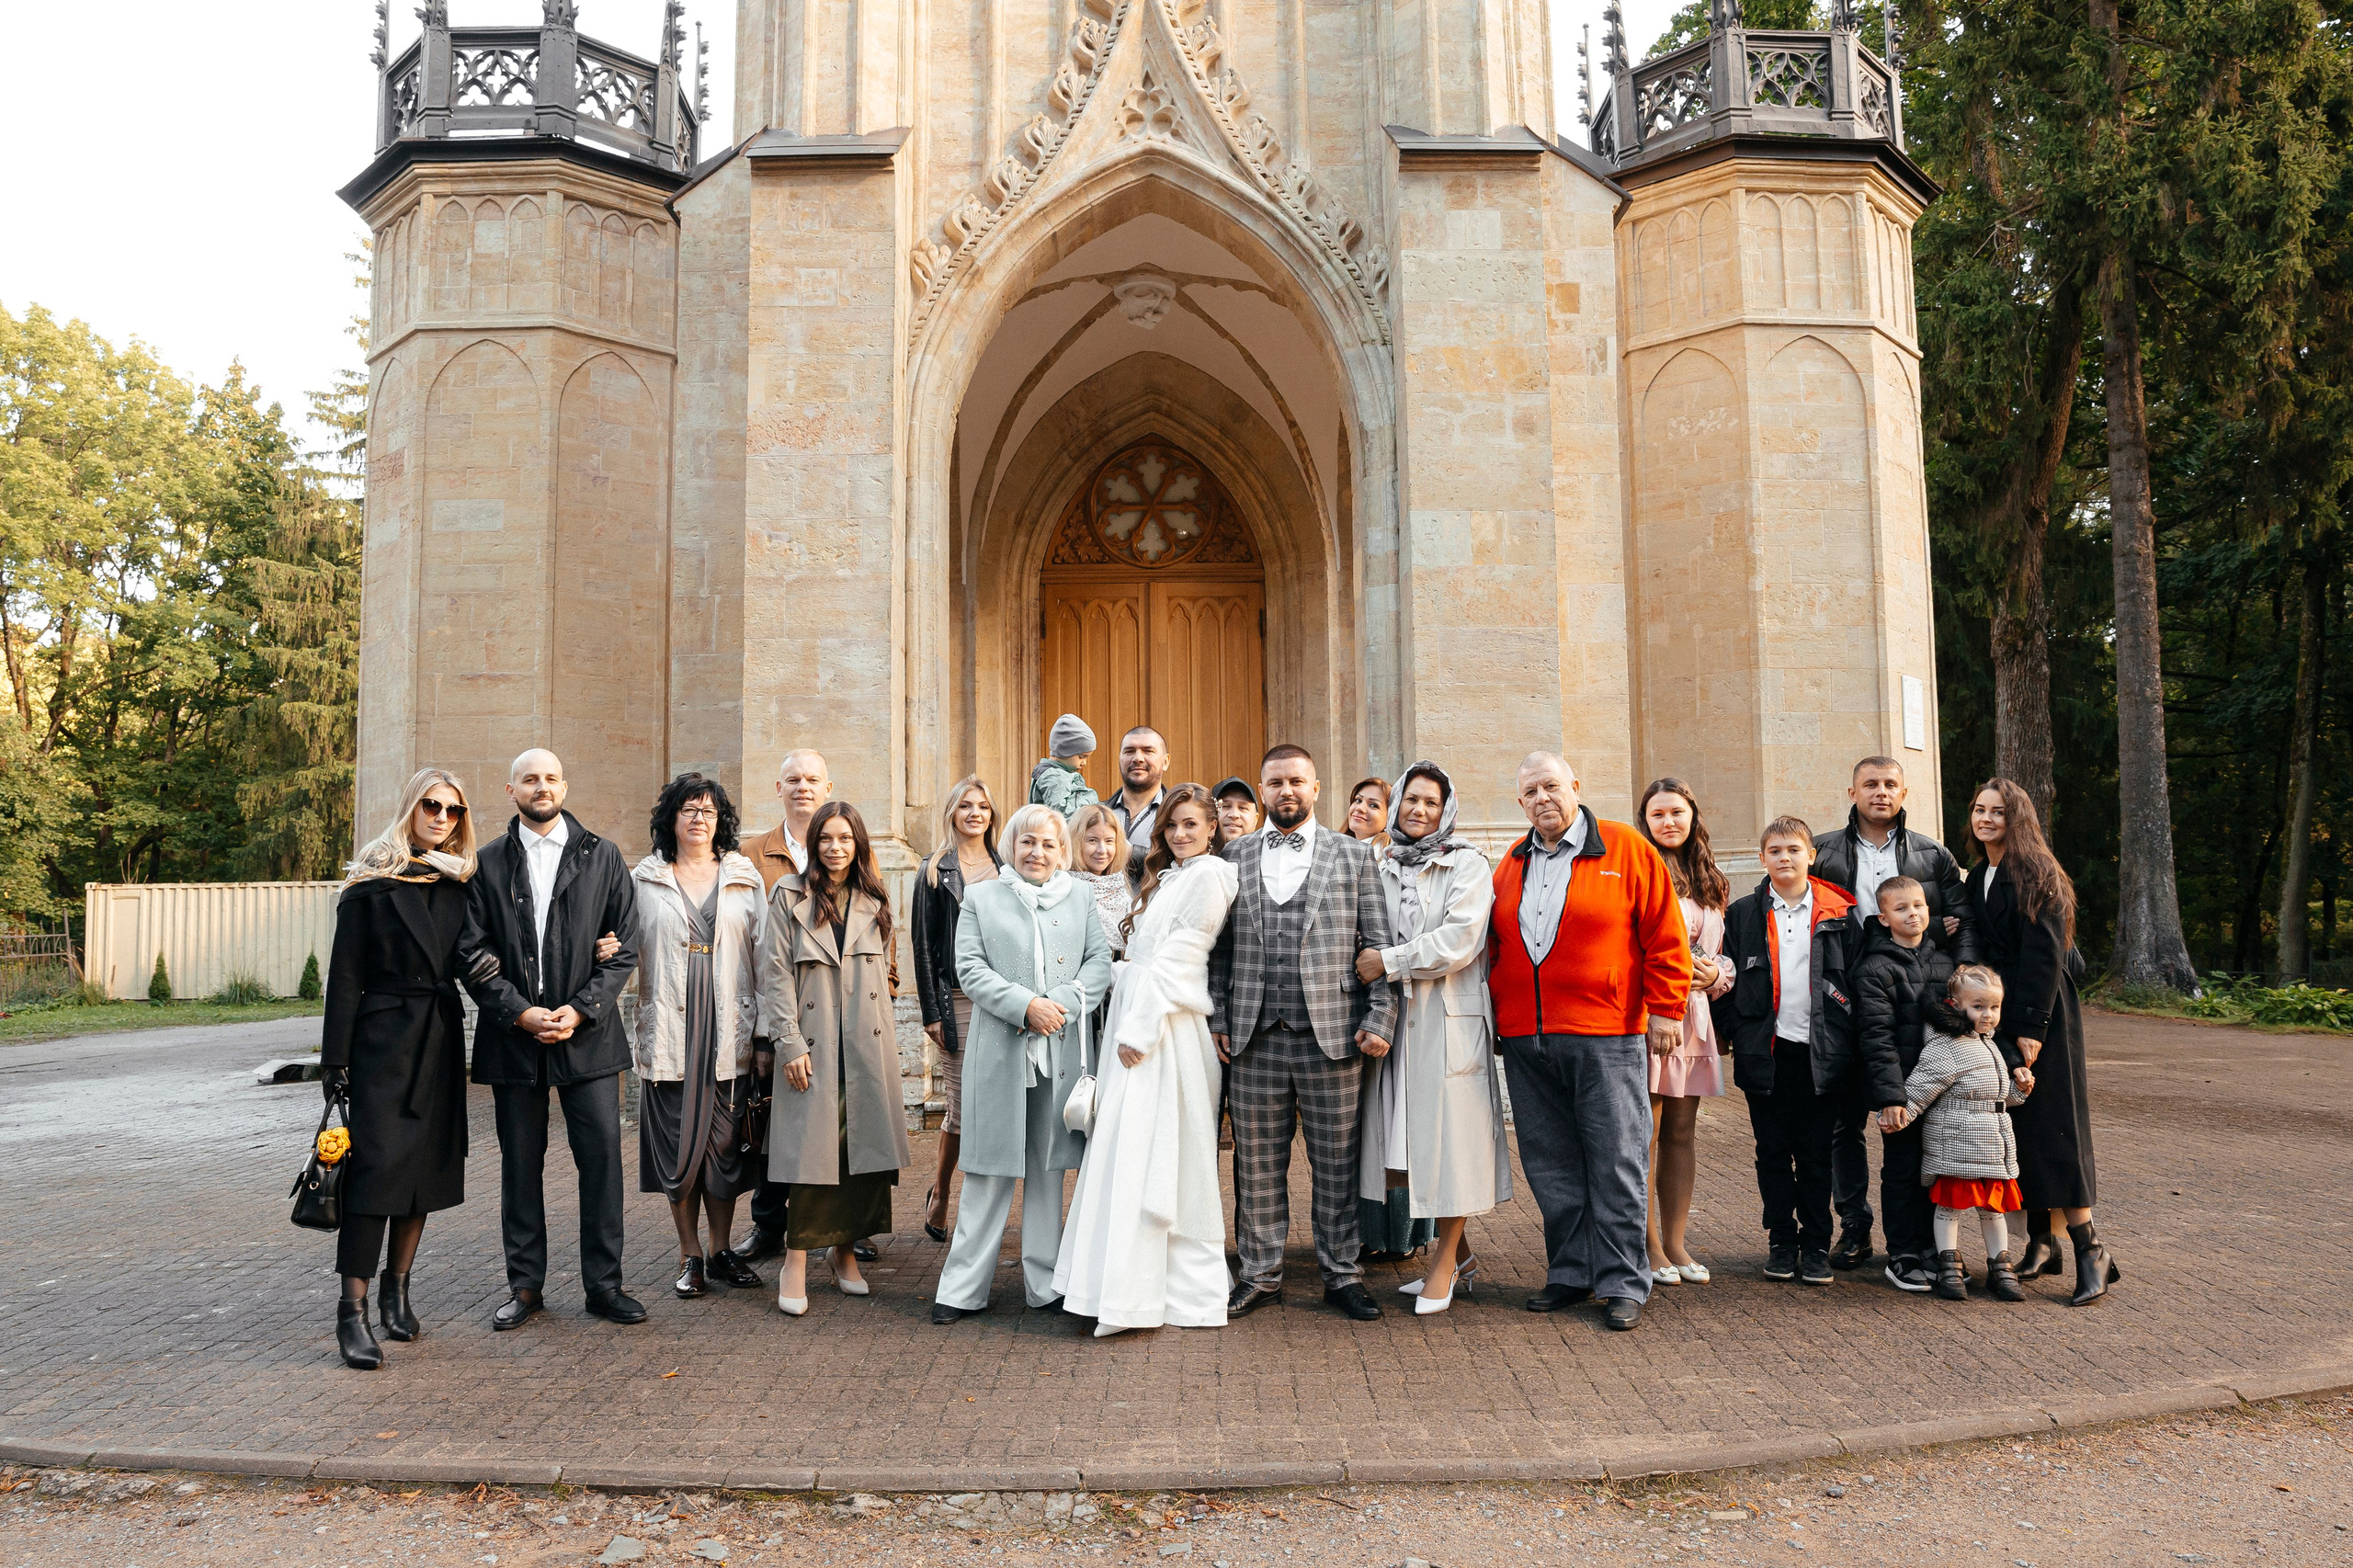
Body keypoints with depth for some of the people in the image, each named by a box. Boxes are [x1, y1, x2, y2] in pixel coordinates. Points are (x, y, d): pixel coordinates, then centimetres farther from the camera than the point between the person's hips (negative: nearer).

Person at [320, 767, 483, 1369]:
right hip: (384, 1041, -5)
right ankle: (352, 1312, -3)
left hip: (442, 1041, 5)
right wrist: (335, 1060, -10)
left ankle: (397, 1288, 24)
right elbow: (345, 975, -7)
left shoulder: (457, 883, 10)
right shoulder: (373, 881, -5)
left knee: (427, 1164, 10)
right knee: (376, 1168, -8)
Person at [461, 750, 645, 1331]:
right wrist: (521, 1013, -10)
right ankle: (524, 1286, 20)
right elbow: (474, 955, 1)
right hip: (512, 1034, 1)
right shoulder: (488, 863, 6)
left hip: (588, 1032, 0)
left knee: (601, 1156, -1)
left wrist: (580, 1009, -9)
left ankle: (604, 1283, 10)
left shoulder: (603, 857, 5)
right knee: (520, 1163, 8)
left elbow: (624, 947, 2)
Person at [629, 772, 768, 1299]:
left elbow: (763, 958, 6)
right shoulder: (645, 880, 7)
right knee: (677, 1145, 3)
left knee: (725, 1142, 4)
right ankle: (689, 1254, 16)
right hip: (669, 1035, 0)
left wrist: (763, 1034, 2)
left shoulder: (745, 879, 8)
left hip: (728, 1033, 1)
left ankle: (721, 1249, 18)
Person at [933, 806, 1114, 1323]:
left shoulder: (1080, 901, 14)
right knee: (991, 1168, 0)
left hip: (1062, 1052, 2)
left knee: (1048, 1167, 9)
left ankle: (1046, 1282, 18)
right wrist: (1025, 1005, -13)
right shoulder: (981, 898, 9)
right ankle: (963, 1287, 8)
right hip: (1000, 1051, -2)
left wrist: (1062, 1007, -12)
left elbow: (1100, 963, 5)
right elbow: (970, 969, 0)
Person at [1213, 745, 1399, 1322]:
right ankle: (1260, 1274, 21)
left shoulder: (1355, 856, 6)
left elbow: (1380, 944, 3)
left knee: (1337, 1164, 6)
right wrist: (1219, 1019, 3)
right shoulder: (1235, 857, 11)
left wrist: (1379, 1020, -5)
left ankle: (1342, 1275, 19)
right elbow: (1221, 946, 10)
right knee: (1257, 1165, 8)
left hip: (1333, 1036, -1)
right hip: (1256, 1038, 2)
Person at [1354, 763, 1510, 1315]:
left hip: (1449, 1017, -4)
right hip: (1394, 1018, 5)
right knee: (1408, 1136, 6)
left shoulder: (1467, 865, 0)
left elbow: (1460, 939, -13)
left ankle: (1443, 1266, 10)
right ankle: (1460, 1257, 21)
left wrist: (1389, 961, -13)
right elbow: (1367, 940, 19)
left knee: (1448, 1132, -2)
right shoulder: (1379, 868, 13)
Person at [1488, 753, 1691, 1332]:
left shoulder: (1626, 849, 0)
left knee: (1616, 1161, 0)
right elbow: (1496, 946, 21)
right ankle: (1571, 1273, 21)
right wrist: (1498, 1014, 14)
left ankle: (1622, 1282, 10)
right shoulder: (1510, 866, 14)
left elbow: (1665, 936, -1)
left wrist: (1665, 1009, -5)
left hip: (1606, 1035, -5)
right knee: (1550, 1164, 9)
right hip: (1526, 1040, 5)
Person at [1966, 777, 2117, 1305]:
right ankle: (2041, 1242, 15)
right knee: (2018, 1127, 7)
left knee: (2051, 1126, -8)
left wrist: (2032, 1028, -20)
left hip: (2042, 1014, -7)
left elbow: (2045, 956, -15)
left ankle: (2091, 1250, -3)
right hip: (1999, 1014, 7)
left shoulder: (2036, 875, -10)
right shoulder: (1977, 877, 13)